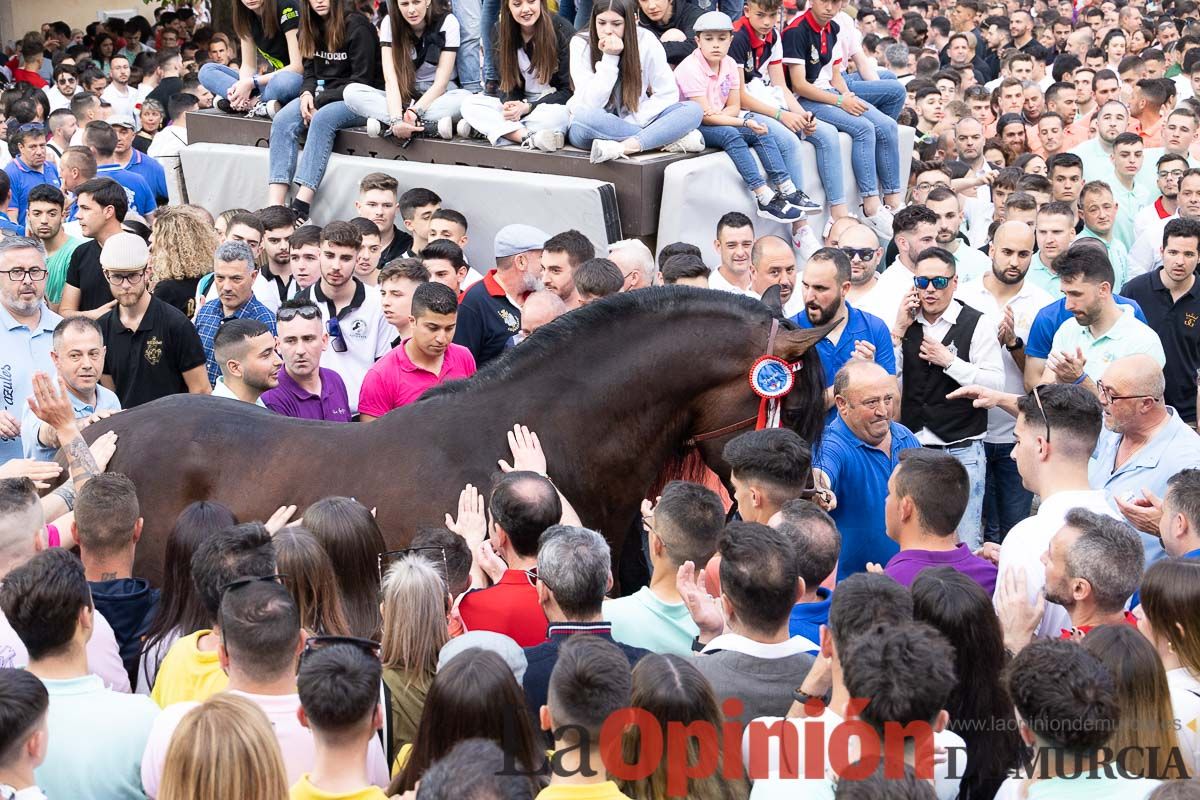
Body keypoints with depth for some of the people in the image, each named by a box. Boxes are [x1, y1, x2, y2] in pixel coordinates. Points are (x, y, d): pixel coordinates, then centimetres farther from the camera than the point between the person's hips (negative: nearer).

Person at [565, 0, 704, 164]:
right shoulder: (580, 44, -12)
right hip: (590, 131, -2)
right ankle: (668, 140, -30)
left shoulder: (646, 41, -10)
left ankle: (621, 148, -36)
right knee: (584, 116, -39)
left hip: (634, 125, 2)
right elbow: (590, 104, -19)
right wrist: (609, 58, -25)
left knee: (693, 110, -21)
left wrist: (631, 123, -18)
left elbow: (668, 94, -8)